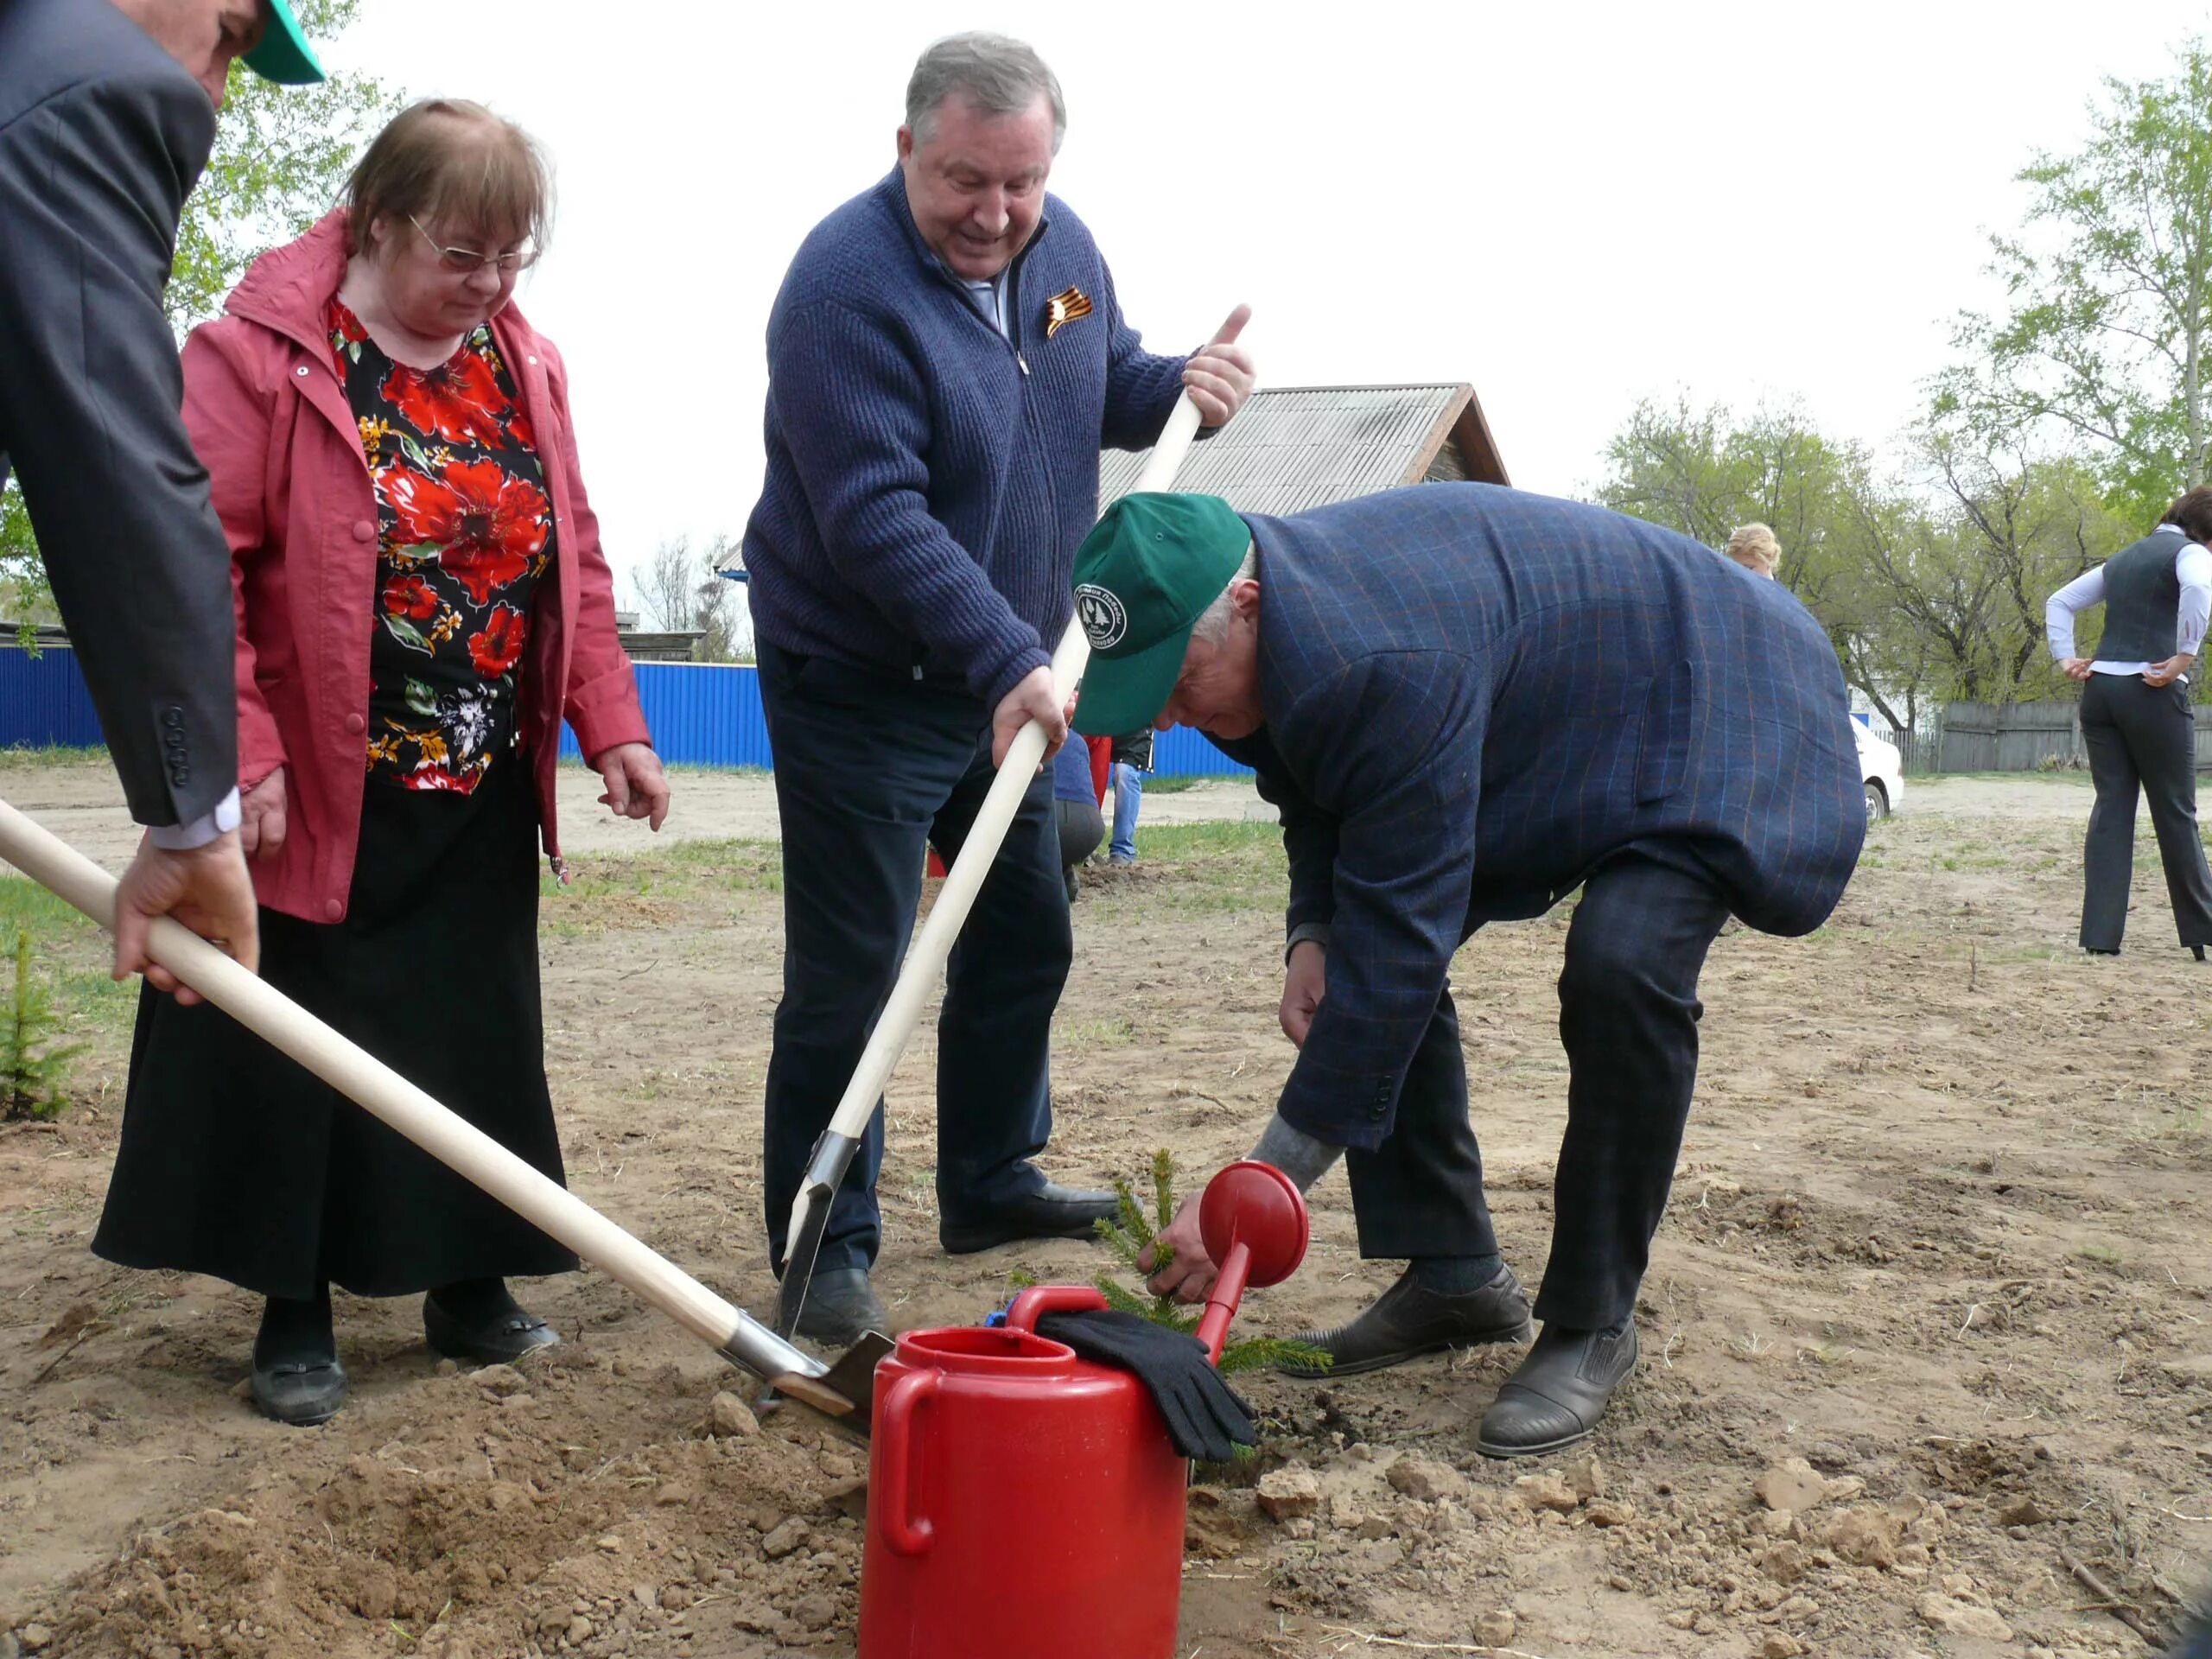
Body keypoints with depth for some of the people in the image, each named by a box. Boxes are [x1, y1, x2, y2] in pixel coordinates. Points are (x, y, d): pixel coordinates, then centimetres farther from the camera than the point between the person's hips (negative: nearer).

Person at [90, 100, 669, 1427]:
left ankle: (470, 1284, 27)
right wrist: (237, 751, -18)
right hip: (315, 795, -5)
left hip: (483, 799, 5)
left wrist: (612, 724, 2)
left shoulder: (527, 365, 7)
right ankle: (297, 1314, 20)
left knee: (481, 1043, 12)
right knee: (300, 1050, 5)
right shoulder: (263, 351, -10)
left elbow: (576, 562, 11)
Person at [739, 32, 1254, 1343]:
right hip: (860, 682, -8)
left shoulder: (1063, 247, 1)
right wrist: (1007, 659, -37)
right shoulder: (846, 287, -23)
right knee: (850, 976, -5)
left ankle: (992, 1182, 34)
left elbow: (1107, 383, 18)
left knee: (1025, 938, 17)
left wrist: (1180, 386, -5)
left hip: (1009, 674, 8)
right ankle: (828, 1249, 7)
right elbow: (875, 521, -30)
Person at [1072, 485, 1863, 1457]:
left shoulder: (1387, 667, -42)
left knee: (1623, 967, -32)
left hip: (1698, 720, -9)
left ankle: (1593, 1325, -13)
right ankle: (1455, 1278, 8)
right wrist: (1312, 936, -14)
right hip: (1539, 735, 9)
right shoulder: (1277, 625, -12)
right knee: (1355, 949, -2)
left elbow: (1398, 938, -41)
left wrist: (1257, 1194, -38)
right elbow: (1318, 800, 7)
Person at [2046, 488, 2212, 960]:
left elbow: (2058, 603, 22)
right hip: (2152, 692, -6)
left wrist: (2066, 659, 11)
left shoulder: (2122, 559, 21)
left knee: (2111, 808, 5)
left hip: (2099, 689, 6)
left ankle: (2100, 935, -1)